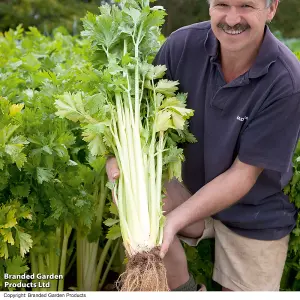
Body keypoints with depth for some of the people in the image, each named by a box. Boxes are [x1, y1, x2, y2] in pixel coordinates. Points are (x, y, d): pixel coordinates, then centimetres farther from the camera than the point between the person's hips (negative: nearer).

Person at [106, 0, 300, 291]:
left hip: (254, 217, -2)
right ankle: (184, 289, 0)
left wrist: (173, 220, -31)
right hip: (192, 190, 2)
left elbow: (243, 173, -22)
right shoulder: (184, 44, -17)